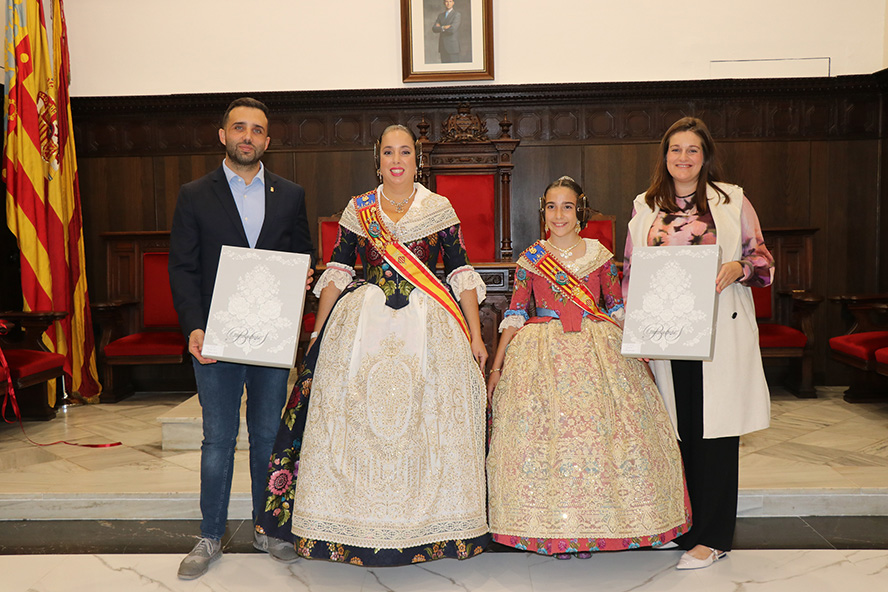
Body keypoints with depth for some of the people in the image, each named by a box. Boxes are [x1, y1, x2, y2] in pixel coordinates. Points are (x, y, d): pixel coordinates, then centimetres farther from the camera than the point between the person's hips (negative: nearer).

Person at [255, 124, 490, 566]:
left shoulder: (440, 209, 5)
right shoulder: (357, 210, 8)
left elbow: (461, 274, 4)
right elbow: (337, 273, 9)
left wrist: (475, 334, -1)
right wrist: (318, 334, 6)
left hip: (428, 328, -1)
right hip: (363, 326, 1)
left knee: (428, 424, 0)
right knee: (356, 423, 2)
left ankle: (429, 524, 17)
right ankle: (358, 531, 17)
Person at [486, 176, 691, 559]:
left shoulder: (599, 254, 7)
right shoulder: (531, 259, 6)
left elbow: (618, 309, 11)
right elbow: (515, 314, 5)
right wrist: (496, 367, 1)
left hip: (597, 351, 1)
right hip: (544, 355, 0)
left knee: (598, 427, -3)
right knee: (545, 431, -4)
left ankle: (591, 527, 14)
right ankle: (556, 528, 11)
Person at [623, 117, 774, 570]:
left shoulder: (732, 201, 6)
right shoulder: (645, 207, 13)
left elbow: (762, 259, 8)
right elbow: (630, 272, 15)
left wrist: (736, 268, -14)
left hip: (720, 329, -2)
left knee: (714, 428, -1)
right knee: (675, 428, 4)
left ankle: (710, 537, 8)